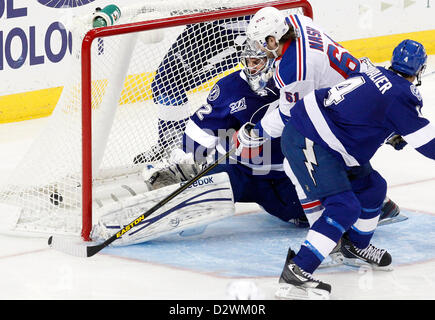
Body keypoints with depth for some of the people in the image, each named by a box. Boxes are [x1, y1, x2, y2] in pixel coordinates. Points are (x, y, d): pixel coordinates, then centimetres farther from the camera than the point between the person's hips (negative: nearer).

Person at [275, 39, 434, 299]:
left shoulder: (377, 73, 9)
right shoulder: (402, 95, -16)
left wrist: (395, 135, 36)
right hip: (307, 143, -10)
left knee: (372, 187, 19)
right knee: (344, 208, -17)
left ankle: (356, 246, 42)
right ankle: (295, 274, -22)